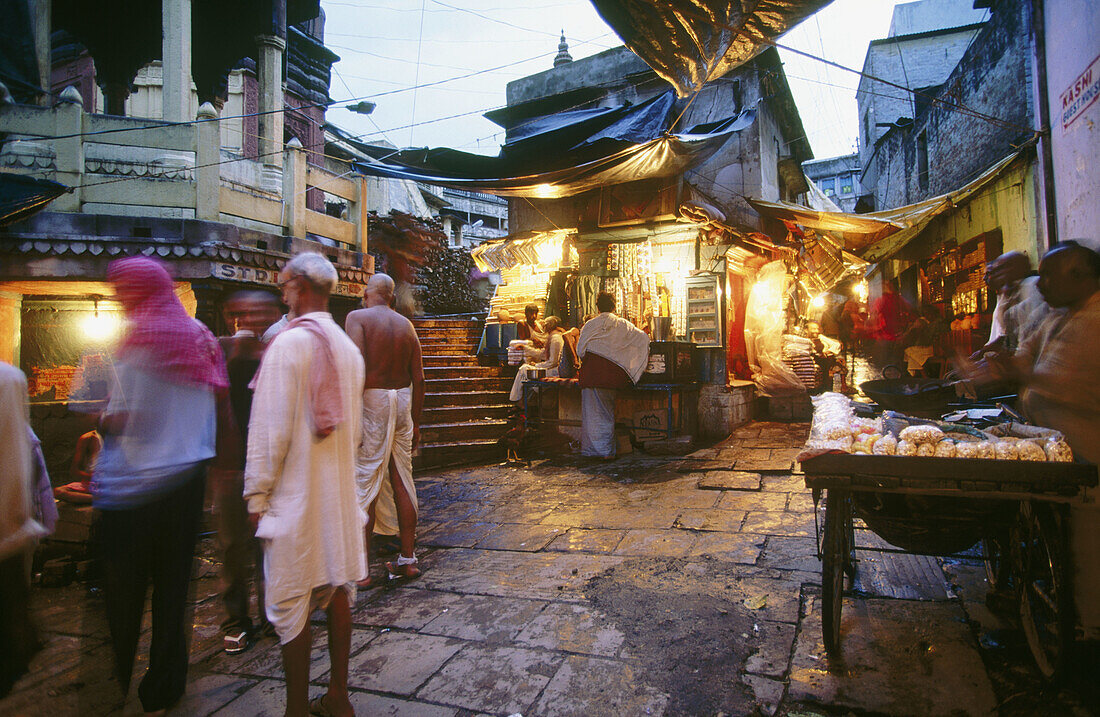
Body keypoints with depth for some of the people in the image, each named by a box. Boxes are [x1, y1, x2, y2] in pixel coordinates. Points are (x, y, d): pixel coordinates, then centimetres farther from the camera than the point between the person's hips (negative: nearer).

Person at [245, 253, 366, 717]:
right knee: (337, 590, 16)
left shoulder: (289, 342, -15)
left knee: (291, 606, 5)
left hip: (296, 492, -7)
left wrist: (257, 495, -8)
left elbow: (270, 430, -16)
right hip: (339, 489, 7)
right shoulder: (348, 347, 7)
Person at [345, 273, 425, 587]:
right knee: (402, 481, 11)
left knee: (365, 483, 0)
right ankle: (408, 560, 19)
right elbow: (419, 378, 9)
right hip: (402, 400, 5)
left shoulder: (357, 318, -4)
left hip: (371, 400, -5)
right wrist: (415, 421, 15)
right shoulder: (406, 325, 12)